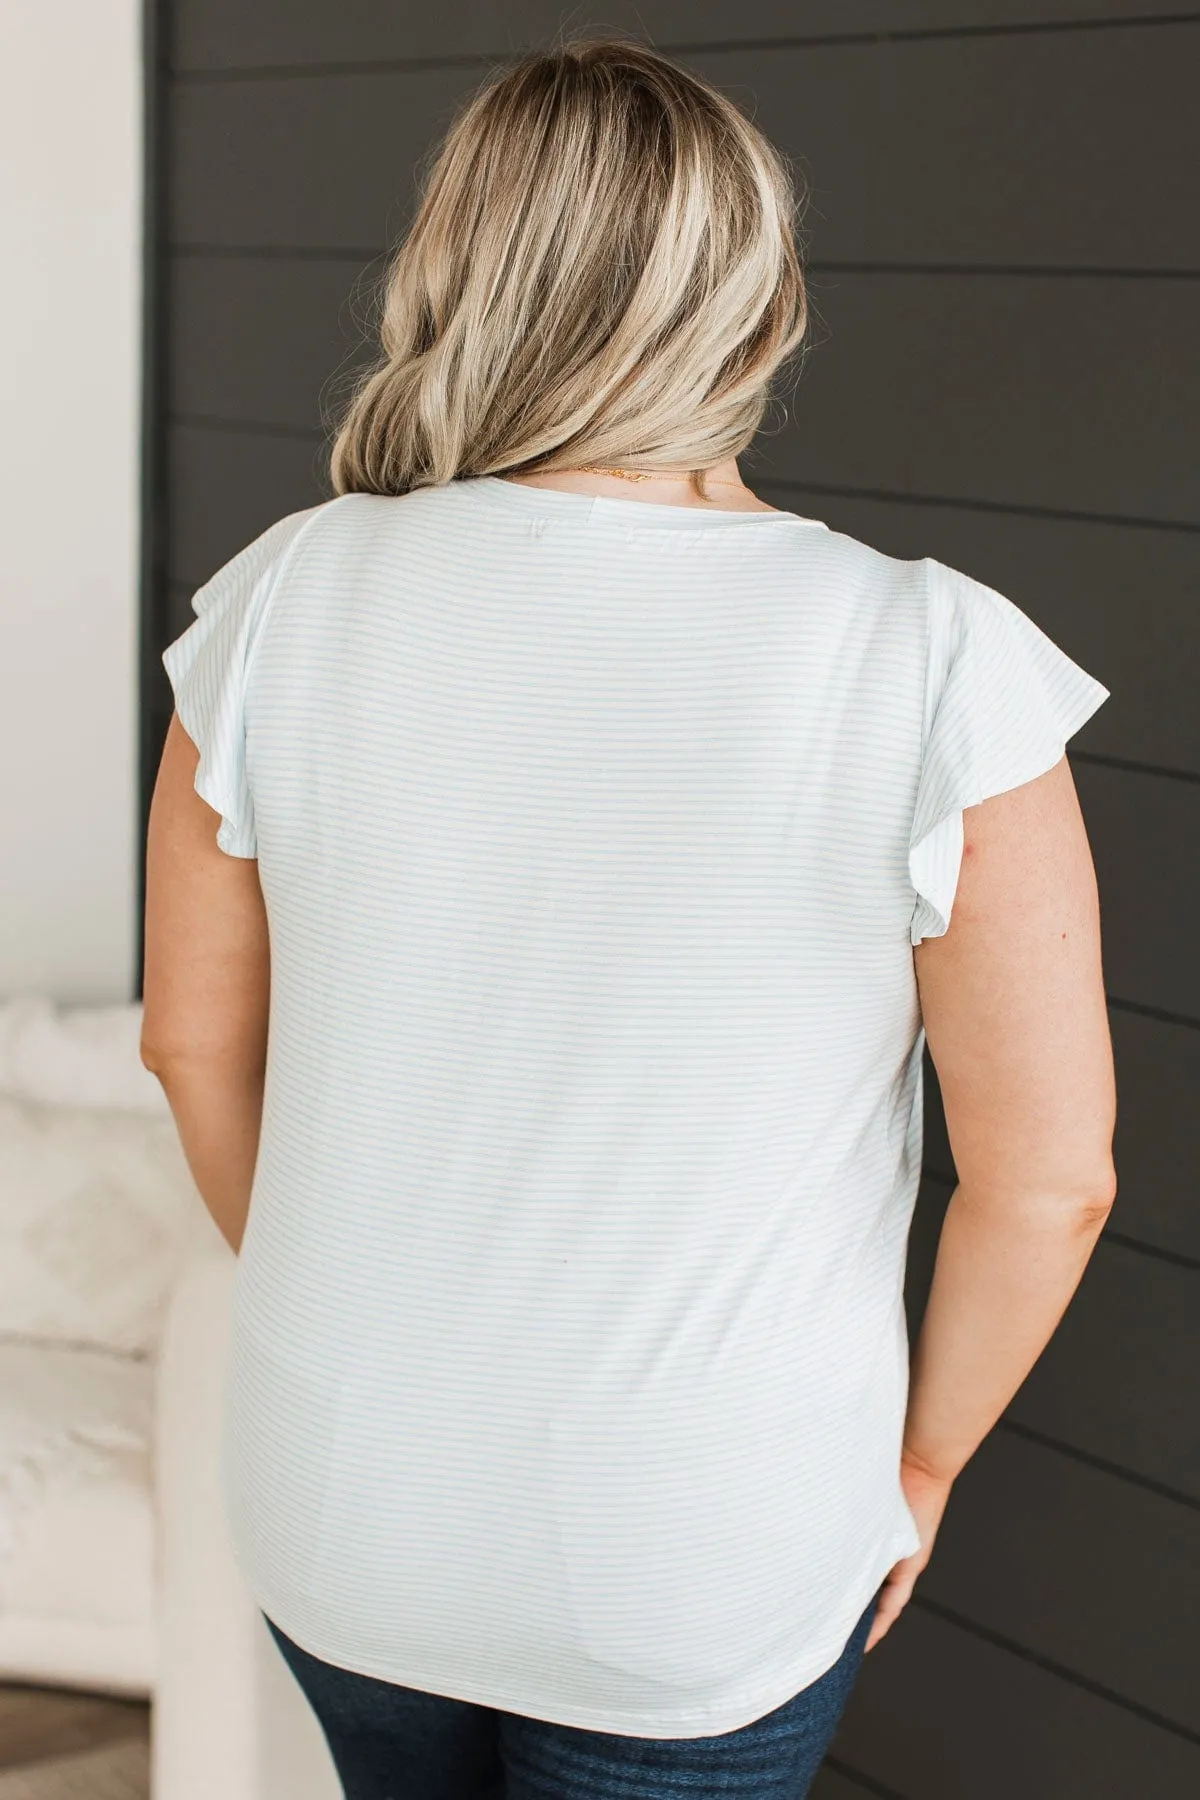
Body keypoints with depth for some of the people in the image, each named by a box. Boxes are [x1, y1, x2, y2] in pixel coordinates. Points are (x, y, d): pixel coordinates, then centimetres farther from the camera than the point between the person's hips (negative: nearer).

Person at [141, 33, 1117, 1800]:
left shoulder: (285, 602, -12)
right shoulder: (933, 669, -19)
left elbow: (199, 1038, 0)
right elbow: (1050, 1173, -14)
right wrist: (920, 1461, 3)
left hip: (339, 1510, 3)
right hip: (711, 1584, -2)